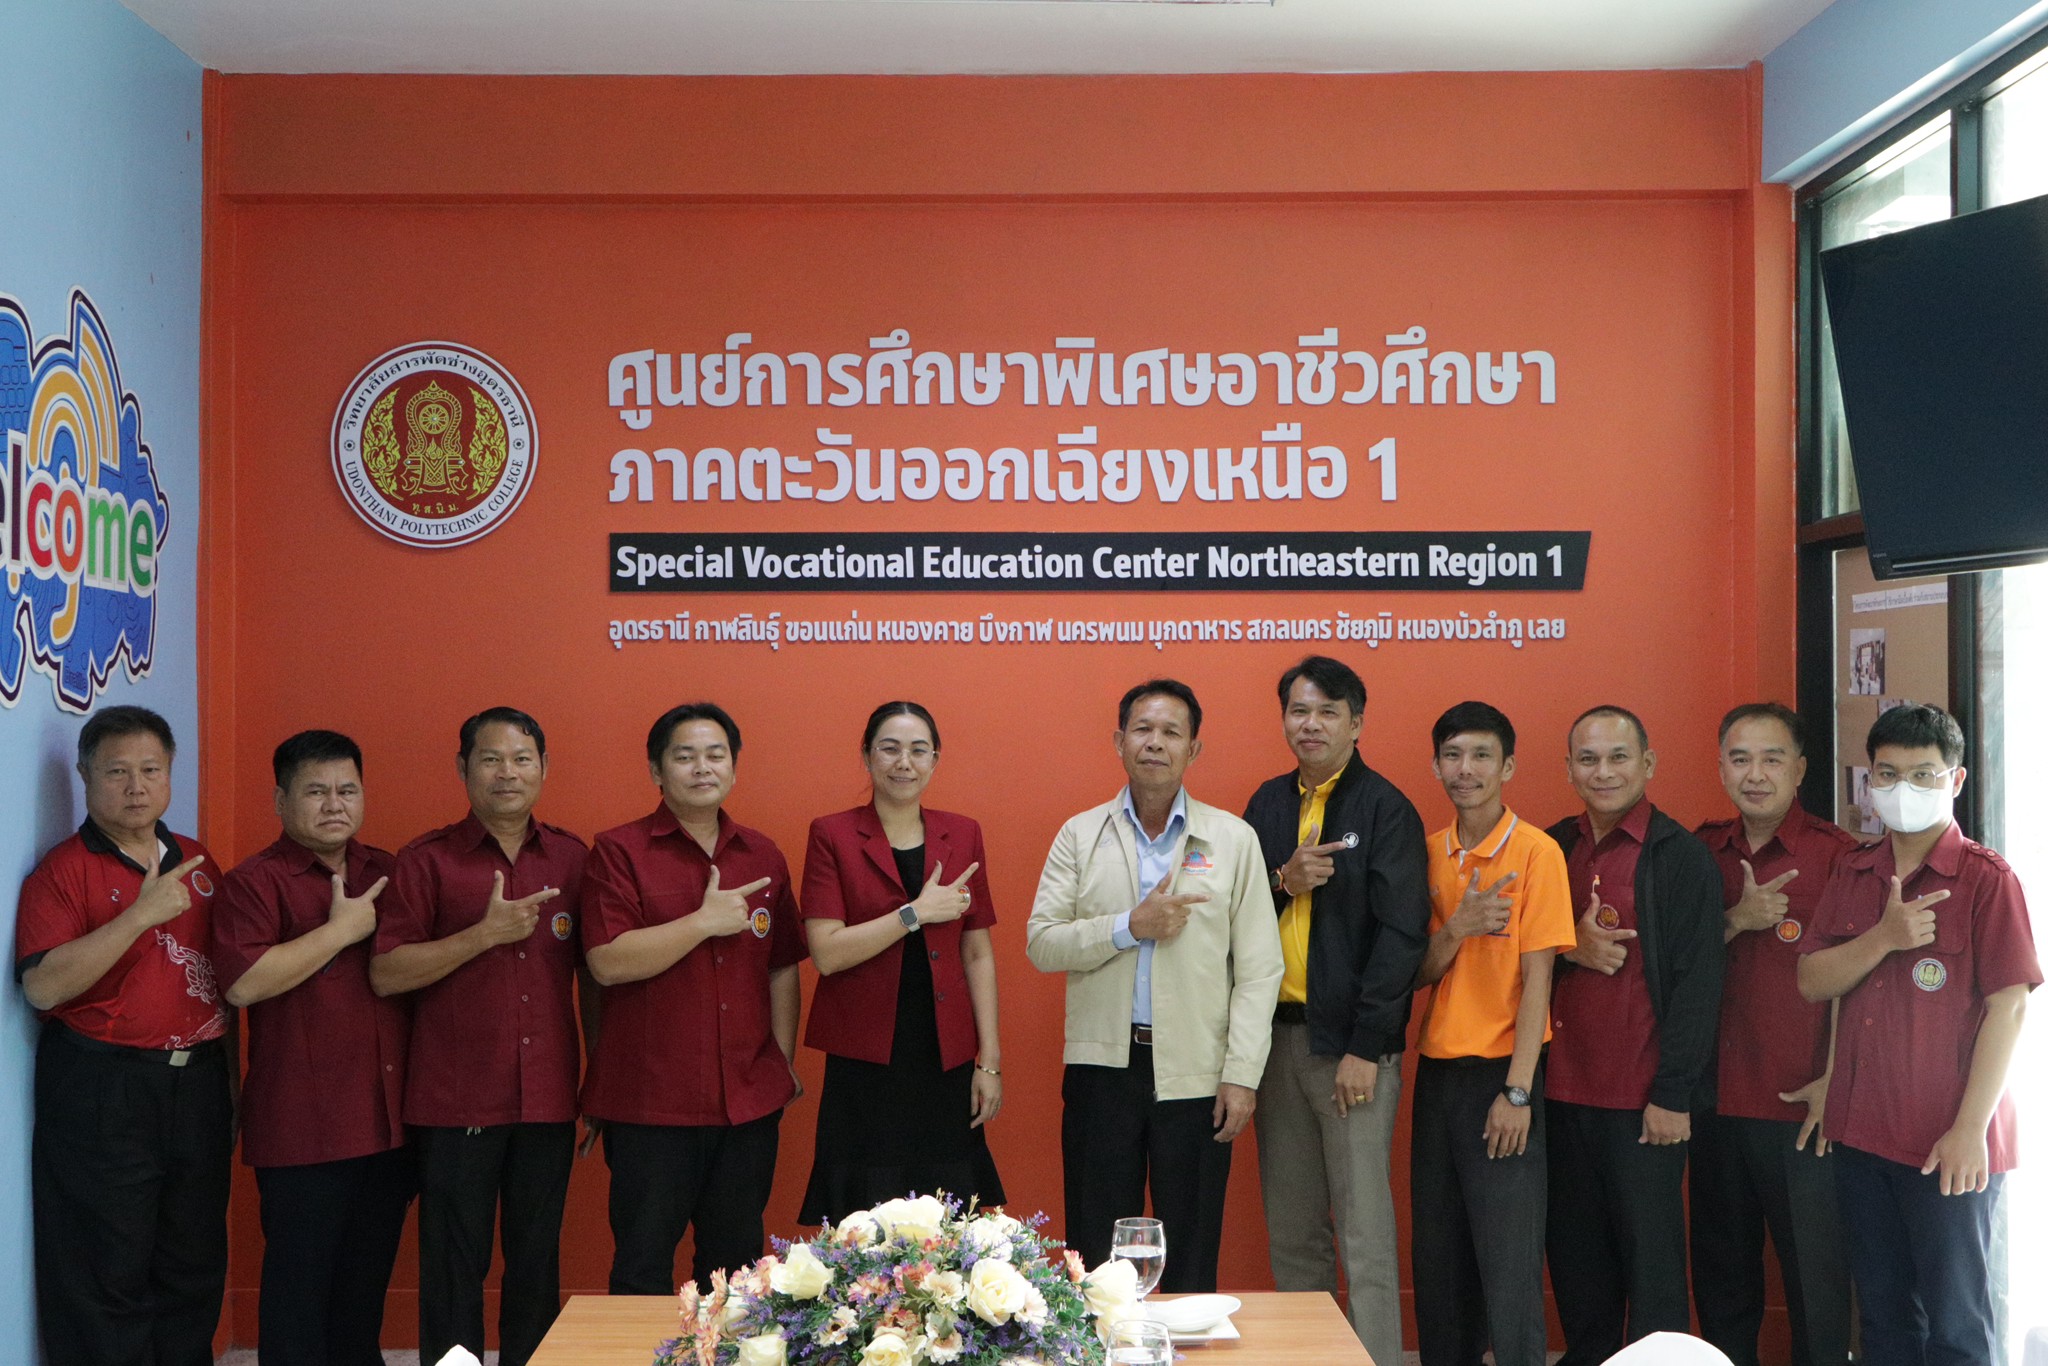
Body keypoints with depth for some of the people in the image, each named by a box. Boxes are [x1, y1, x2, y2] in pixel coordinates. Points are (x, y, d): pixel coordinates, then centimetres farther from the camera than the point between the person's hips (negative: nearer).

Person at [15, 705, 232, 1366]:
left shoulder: (197, 862, 12)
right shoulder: (64, 870, -6)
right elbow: (44, 986, -19)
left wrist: (231, 1088, 16)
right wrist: (141, 914, -23)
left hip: (197, 1082, 6)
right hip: (102, 1093, -5)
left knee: (194, 1268, 12)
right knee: (108, 1276, 0)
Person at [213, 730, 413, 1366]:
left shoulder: (384, 873, 13)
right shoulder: (254, 881, -6)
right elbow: (244, 983, -21)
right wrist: (342, 929, -16)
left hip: (388, 1122, 6)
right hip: (301, 1128, -6)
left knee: (367, 1278, 15)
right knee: (299, 1282, 1)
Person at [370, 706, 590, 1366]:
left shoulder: (572, 859, 8)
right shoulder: (427, 860, -1)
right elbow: (385, 974, -9)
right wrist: (487, 933, -17)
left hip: (548, 1101, 3)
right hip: (455, 1104, -3)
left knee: (538, 1263, 10)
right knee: (454, 1267, 4)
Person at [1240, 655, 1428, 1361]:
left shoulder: (1385, 810, -5)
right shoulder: (1268, 804, 13)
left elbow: (1401, 932, -11)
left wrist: (1366, 1046, -15)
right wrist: (1282, 881, -9)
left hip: (1351, 1044, -6)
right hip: (1276, 1035, 6)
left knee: (1365, 1235, -5)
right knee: (1290, 1230, 11)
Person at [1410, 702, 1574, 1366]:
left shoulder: (1537, 851, -7)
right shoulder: (1429, 853, 8)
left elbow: (1537, 980, -10)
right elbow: (1420, 974, 6)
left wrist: (1517, 1092, -15)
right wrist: (1456, 928, -14)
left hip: (1502, 1075, -5)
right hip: (1438, 1072, 5)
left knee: (1508, 1263, -5)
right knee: (1437, 1257, 10)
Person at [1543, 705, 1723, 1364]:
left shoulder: (1681, 858, -6)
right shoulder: (1552, 850, 10)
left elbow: (1697, 983, -9)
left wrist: (1673, 1095, -13)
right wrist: (1570, 950, -8)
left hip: (1643, 1103, -5)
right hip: (1563, 1093, 5)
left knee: (1650, 1260, 2)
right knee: (1575, 1255, 12)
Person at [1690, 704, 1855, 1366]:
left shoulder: (1837, 854, -7)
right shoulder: (1703, 851, 8)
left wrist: (1834, 1081, -9)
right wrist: (1737, 921, -10)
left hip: (1802, 1111, -4)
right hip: (1715, 1102, 5)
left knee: (1816, 1279, 3)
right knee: (1721, 1275, 15)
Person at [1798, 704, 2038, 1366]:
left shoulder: (1985, 878, -8)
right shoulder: (1852, 873, 9)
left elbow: (2008, 1006, -12)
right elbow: (1811, 981, 4)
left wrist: (1971, 1129, -16)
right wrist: (1884, 938, -14)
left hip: (1949, 1145, -5)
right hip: (1860, 1134, 5)